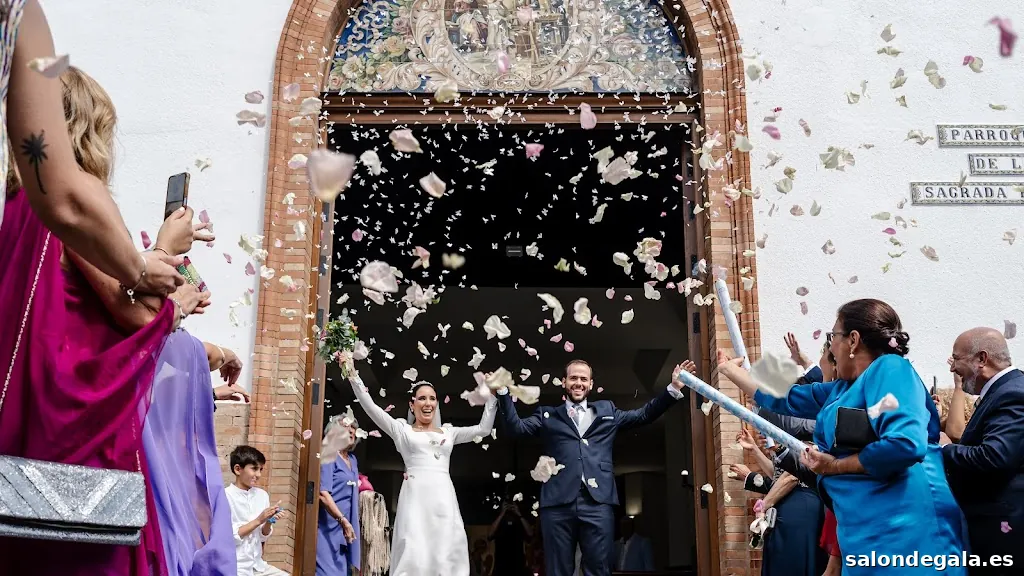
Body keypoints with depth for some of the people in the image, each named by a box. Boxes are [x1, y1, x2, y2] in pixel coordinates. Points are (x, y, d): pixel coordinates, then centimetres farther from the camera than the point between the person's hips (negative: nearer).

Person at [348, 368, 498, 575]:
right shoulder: (402, 430, 12)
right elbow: (371, 408, 4)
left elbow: (484, 429, 20)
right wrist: (355, 379, -3)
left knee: (447, 554, -4)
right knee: (414, 554, -12)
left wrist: (491, 397, 17)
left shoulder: (448, 432, 21)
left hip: (443, 497, 3)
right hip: (415, 496, -3)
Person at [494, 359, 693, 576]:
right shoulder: (548, 415, 18)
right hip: (558, 503, 0)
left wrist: (673, 388, 11)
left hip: (598, 502, 1)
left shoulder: (606, 411, 22)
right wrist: (503, 392, -4)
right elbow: (515, 427, 7)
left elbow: (644, 415, 21)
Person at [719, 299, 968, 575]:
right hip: (868, 529, 9)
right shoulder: (843, 389, 16)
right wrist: (729, 369, 39)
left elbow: (906, 444, -25)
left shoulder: (890, 368, -10)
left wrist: (836, 466, -12)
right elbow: (782, 397, 30)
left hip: (903, 524, -9)